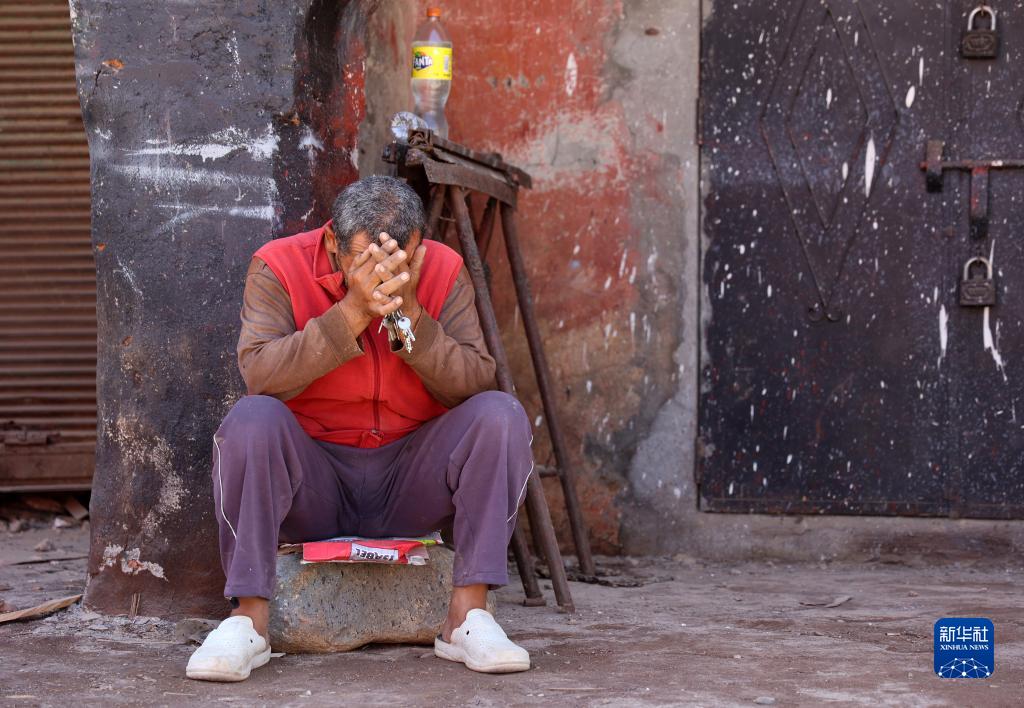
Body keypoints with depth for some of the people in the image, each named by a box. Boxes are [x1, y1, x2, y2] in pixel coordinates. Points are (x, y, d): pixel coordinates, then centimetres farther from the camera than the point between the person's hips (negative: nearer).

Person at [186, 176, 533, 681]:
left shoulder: (443, 271, -3)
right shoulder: (280, 267, -9)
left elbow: (475, 385, -14)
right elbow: (259, 375, -25)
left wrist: (410, 314, -26)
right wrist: (353, 311, -32)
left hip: (411, 480, 2)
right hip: (311, 482, -2)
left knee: (501, 415, -22)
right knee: (252, 419, -31)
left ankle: (468, 614, -22)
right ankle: (248, 619, -25)